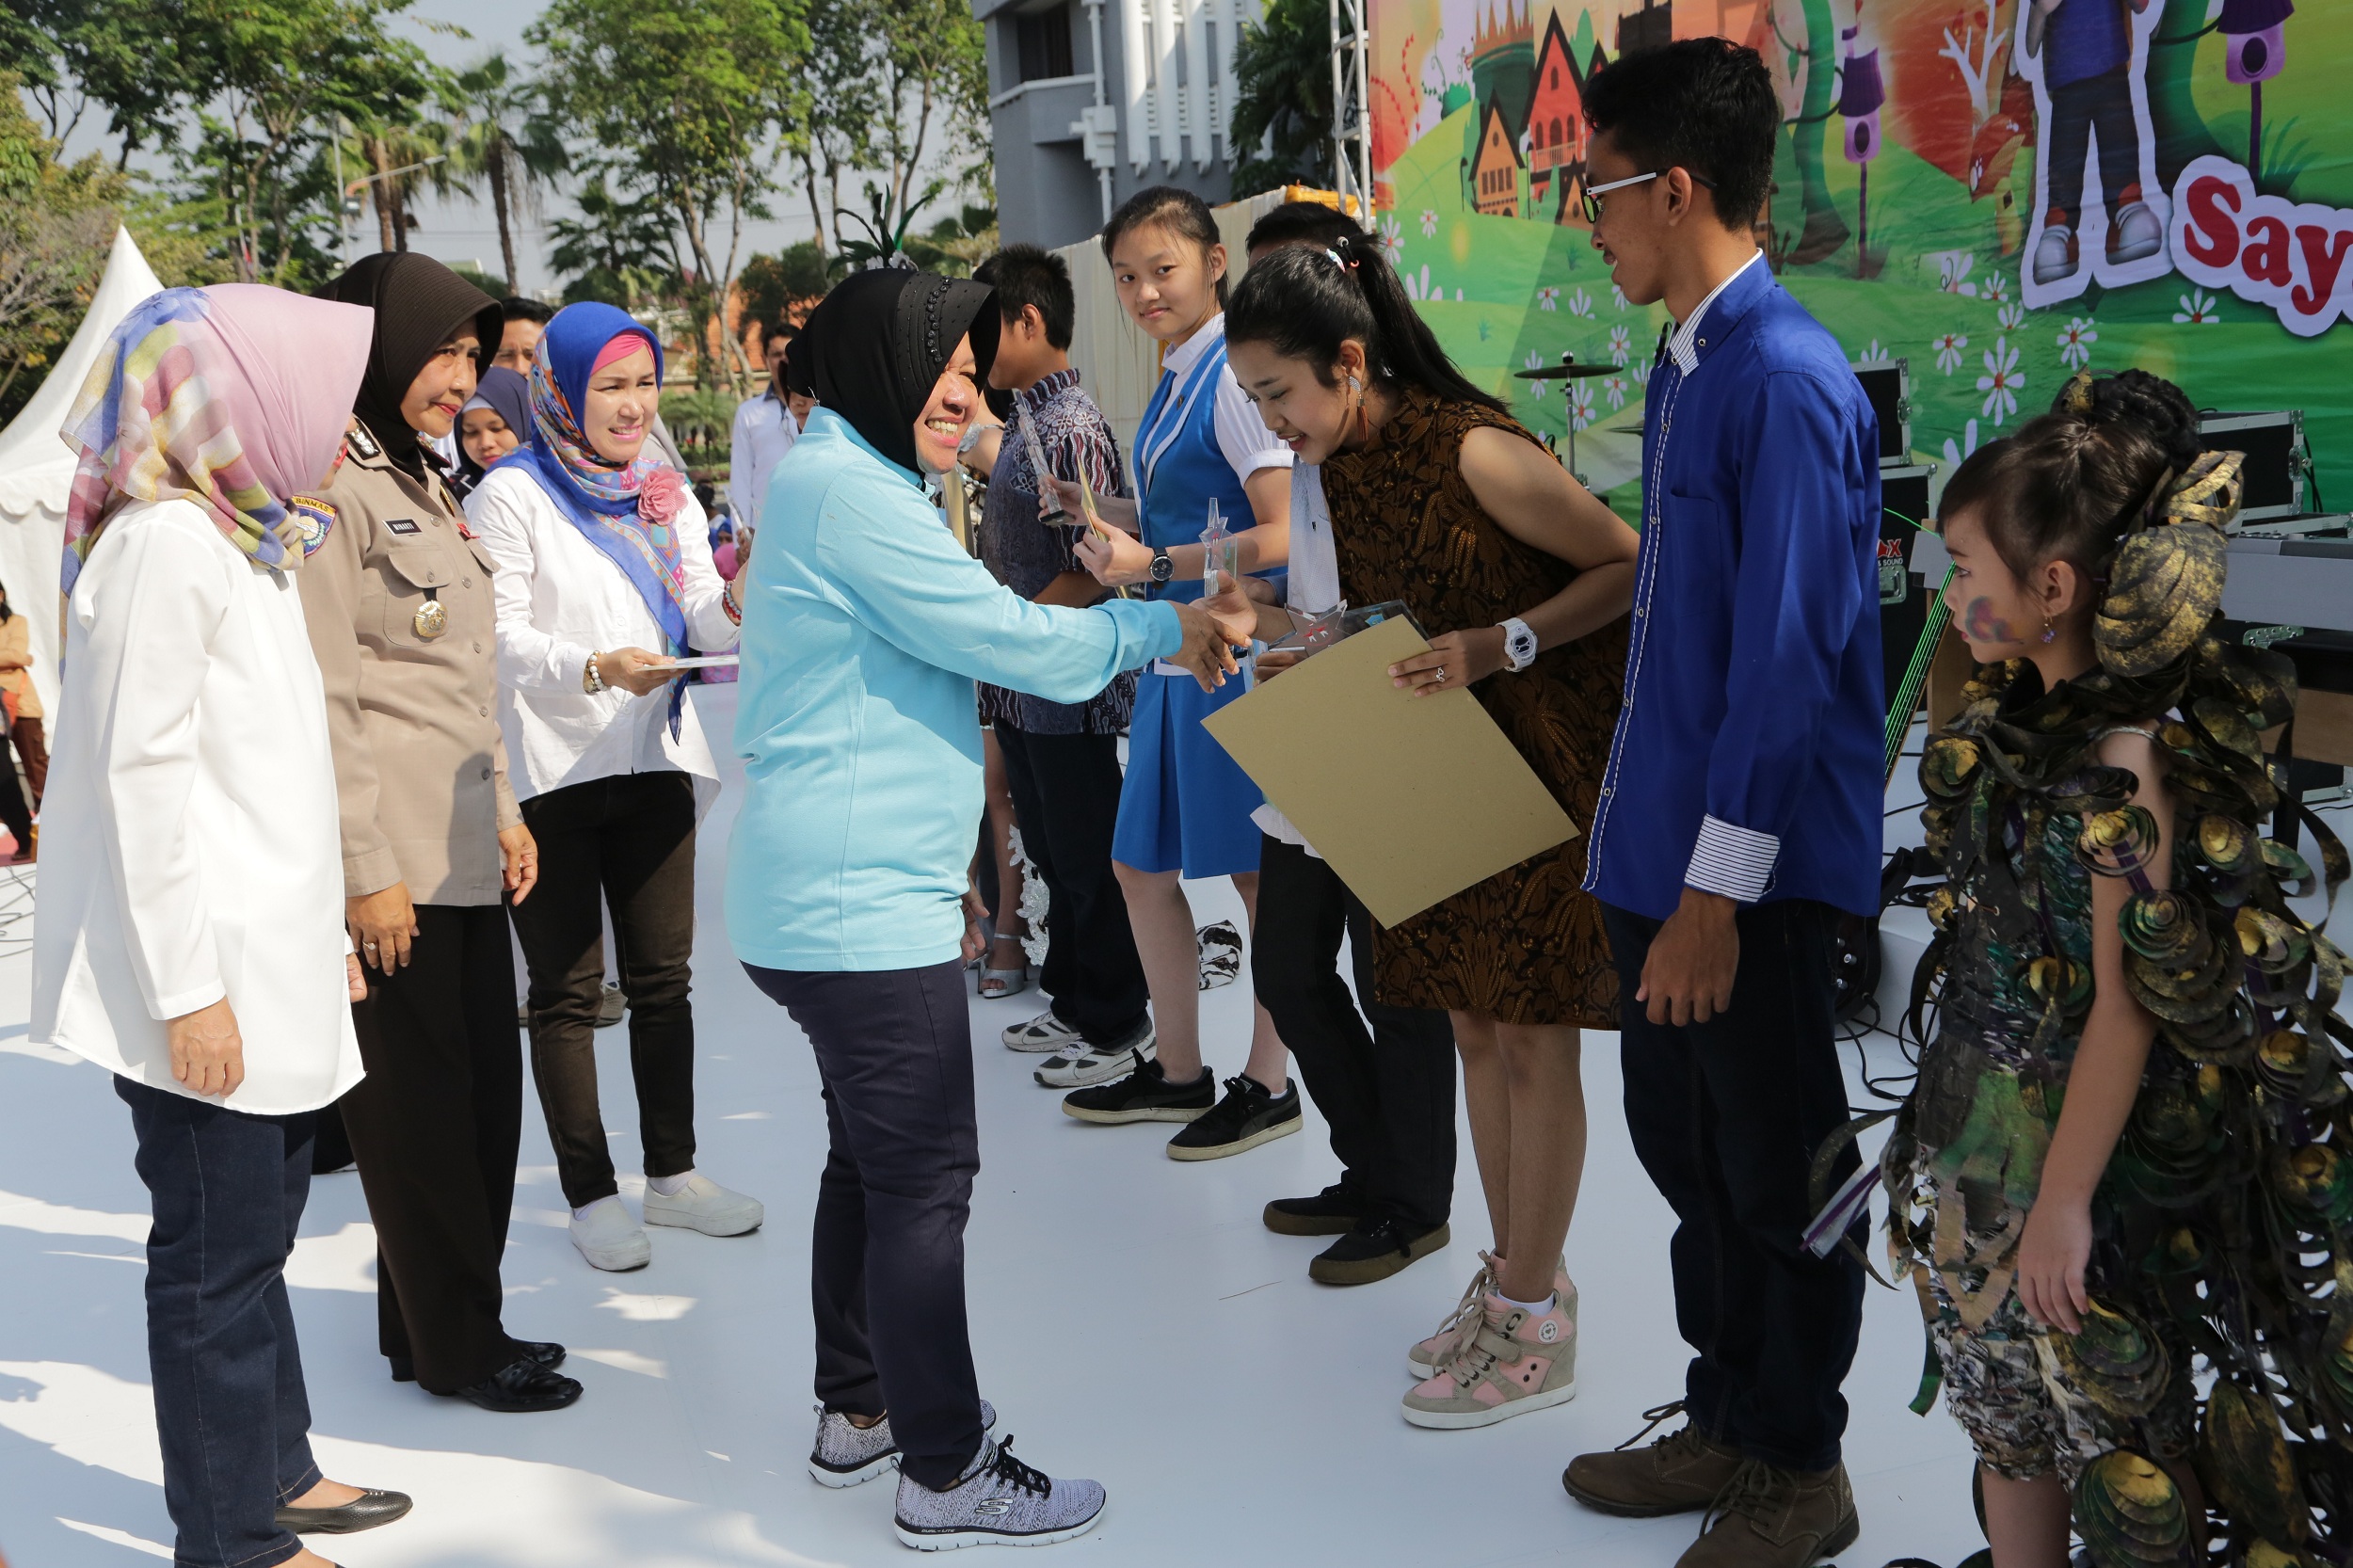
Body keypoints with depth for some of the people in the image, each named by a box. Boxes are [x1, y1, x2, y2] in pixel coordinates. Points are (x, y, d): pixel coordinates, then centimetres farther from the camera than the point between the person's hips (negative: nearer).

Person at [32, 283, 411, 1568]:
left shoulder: (242, 537, 13)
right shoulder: (166, 544, -15)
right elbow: (142, 775, -19)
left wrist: (314, 929, 20)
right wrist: (186, 988, -19)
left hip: (267, 960, 9)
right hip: (208, 978, -9)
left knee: (257, 1223, 18)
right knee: (218, 1249, 1)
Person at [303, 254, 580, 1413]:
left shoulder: (420, 482, 18)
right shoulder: (330, 489, -12)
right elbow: (326, 699, -17)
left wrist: (505, 810, 18)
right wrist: (364, 872, -18)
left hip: (466, 849, 9)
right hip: (394, 861, -9)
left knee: (484, 1089, 12)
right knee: (419, 1103, 2)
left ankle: (442, 1322, 26)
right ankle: (453, 1348, 15)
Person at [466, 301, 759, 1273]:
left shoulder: (666, 494, 12)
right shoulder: (512, 495, -6)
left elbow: (707, 610, 1)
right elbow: (498, 635, -13)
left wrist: (738, 616, -22)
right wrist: (592, 668, -28)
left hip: (655, 759, 5)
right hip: (550, 772, -5)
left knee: (662, 975, 12)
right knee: (566, 990, 4)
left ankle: (673, 1172, 23)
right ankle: (590, 1195, 13)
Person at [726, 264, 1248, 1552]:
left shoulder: (836, 484, 19)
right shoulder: (848, 491, -15)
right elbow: (1007, 638, -18)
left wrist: (940, 870, 27)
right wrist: (1163, 629, -3)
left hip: (830, 898, 11)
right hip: (862, 911, -11)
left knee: (869, 1160, 19)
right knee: (923, 1179, -4)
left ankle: (858, 1410, 31)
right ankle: (945, 1475, 5)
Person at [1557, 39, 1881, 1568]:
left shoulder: (1786, 381, -20)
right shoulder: (1688, 366, 9)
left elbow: (1787, 654, -22)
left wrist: (1716, 886, -21)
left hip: (1753, 862, -9)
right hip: (1663, 838, 9)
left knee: (1776, 1169, 8)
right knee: (1686, 1147, 19)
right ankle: (1729, 1423, 37)